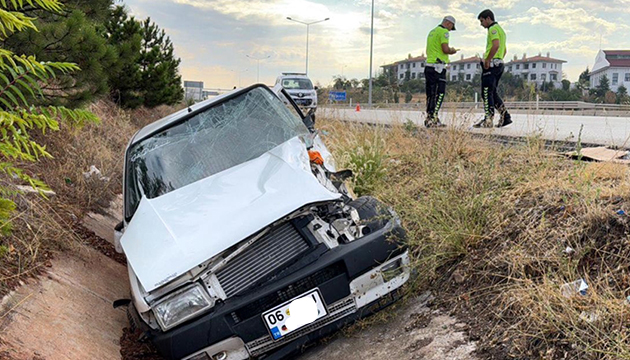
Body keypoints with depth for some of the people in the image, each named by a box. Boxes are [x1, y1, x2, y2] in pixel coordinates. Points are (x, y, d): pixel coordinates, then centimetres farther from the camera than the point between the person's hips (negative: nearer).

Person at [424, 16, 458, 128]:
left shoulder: (432, 32, 22)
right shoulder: (443, 31, -5)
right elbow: (445, 49, -15)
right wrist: (452, 51, 6)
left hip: (428, 65, 9)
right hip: (438, 66, -9)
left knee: (430, 94, 10)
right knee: (439, 93, -9)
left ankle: (429, 118, 10)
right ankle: (433, 118, -15)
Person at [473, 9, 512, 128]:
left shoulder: (493, 28, -7)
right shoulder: (500, 29, 25)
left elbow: (496, 45, -23)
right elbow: (505, 50, 31)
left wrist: (488, 60, -19)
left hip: (491, 64, -10)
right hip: (499, 64, 10)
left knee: (486, 92, -9)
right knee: (492, 92, 13)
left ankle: (488, 120, -12)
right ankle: (505, 116, 9)